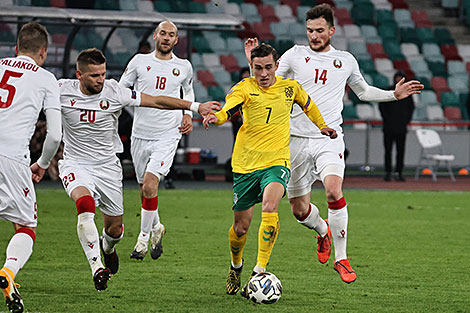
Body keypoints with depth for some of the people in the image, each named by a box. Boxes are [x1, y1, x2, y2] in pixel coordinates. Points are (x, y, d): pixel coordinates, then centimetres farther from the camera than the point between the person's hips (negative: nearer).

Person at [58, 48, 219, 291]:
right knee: (85, 203, -33)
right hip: (75, 164, -2)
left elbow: (156, 101, -6)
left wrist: (194, 106, -9)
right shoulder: (62, 90, -12)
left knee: (115, 229, 8)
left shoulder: (114, 92, -10)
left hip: (107, 166, 2)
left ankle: (107, 246, 48)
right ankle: (96, 268, -32)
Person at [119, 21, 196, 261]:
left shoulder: (184, 67, 5)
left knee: (149, 185, -17)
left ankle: (144, 237, -4)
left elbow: (188, 90, 25)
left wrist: (188, 115, 10)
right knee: (144, 189, 10)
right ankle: (156, 228, 36)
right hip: (140, 135, 2)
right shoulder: (139, 62, 2)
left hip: (168, 135, -2)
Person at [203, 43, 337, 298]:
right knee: (241, 227, 7)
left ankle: (259, 272, -27)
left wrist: (322, 126, 32)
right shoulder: (245, 88, -5)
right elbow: (229, 107, -26)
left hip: (276, 163, 0)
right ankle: (236, 266, 38)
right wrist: (216, 117, -47)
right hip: (245, 164, 0)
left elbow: (307, 104, 25)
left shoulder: (290, 87, 3)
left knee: (269, 207, -28)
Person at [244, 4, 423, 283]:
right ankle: (323, 231, 41)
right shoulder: (295, 55, 4)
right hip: (296, 139, 1)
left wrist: (394, 95, 15)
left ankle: (341, 258, -16)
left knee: (334, 190, -28)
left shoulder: (346, 61, 10)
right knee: (300, 210, 4)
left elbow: (363, 91, 27)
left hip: (329, 138, -1)